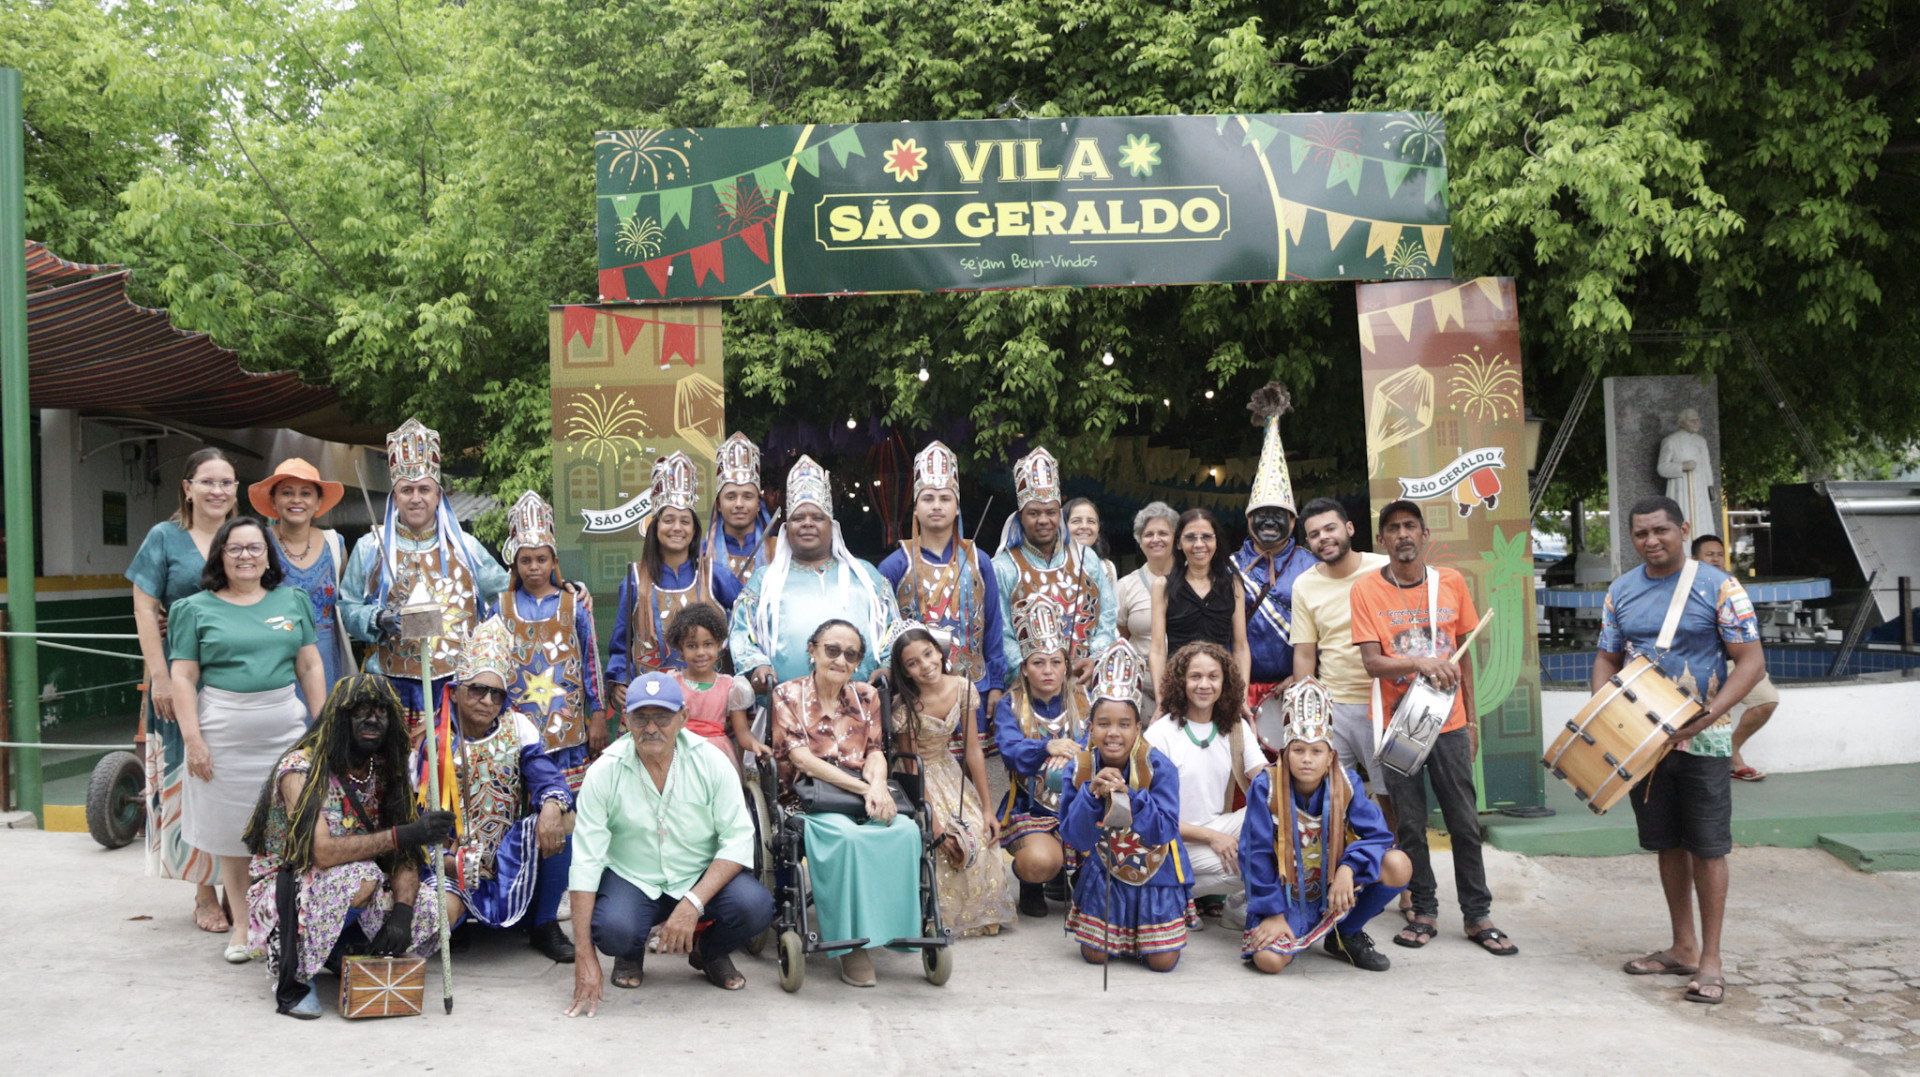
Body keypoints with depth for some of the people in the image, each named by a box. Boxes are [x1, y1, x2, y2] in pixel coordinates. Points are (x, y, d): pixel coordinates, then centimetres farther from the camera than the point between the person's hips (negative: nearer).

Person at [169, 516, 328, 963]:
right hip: (224, 731, -1)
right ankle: (241, 923, 15)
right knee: (232, 829, 4)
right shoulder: (197, 609, 4)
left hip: (285, 726, 2)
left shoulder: (292, 601, 11)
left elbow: (310, 666, 12)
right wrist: (193, 739, -7)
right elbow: (183, 678, 1)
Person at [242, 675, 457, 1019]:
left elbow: (405, 857, -2)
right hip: (282, 896, -6)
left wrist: (402, 913, -20)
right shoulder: (301, 769, -18)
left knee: (446, 907, -10)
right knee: (363, 875, -35)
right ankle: (291, 977, -15)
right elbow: (323, 852, -32)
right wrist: (405, 834, -33)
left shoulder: (384, 772, 2)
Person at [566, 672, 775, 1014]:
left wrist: (693, 904, -28)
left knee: (755, 906, -27)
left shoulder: (710, 762, -11)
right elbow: (586, 861, -15)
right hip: (632, 879, -1)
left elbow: (738, 839, -13)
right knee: (613, 930, -33)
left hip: (702, 876, 1)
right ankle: (631, 952, 10)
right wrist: (584, 956, -22)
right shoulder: (604, 772, -13)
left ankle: (710, 951, 11)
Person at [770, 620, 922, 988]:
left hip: (863, 797, 4)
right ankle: (852, 943, -27)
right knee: (847, 836, -37)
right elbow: (803, 759, -8)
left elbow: (875, 752, 9)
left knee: (906, 830, -30)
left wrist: (878, 786, -17)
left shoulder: (866, 697, 17)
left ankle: (897, 926, -21)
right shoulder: (787, 695, 3)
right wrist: (863, 787, -17)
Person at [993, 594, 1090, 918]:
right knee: (1041, 861, -33)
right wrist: (1047, 747, -40)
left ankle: (1069, 877, 11)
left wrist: (1070, 755, -31)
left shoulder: (1083, 700, 5)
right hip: (1029, 809, -3)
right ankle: (1030, 884, 8)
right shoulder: (1011, 706, -1)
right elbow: (1010, 751, -19)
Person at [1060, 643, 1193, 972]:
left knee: (1162, 962, -3)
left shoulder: (1159, 767, -22)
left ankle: (1144, 929, 31)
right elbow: (1074, 837, -16)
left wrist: (1128, 794, -38)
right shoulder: (1081, 769, -13)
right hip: (1105, 877, 2)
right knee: (1094, 956, 2)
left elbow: (1164, 831, -27)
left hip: (1157, 875, -2)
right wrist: (1092, 794, -33)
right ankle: (1118, 928, 35)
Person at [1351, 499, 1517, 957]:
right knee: (1409, 825, 5)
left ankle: (1478, 916, 15)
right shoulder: (1367, 590, -5)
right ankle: (1424, 912, 19)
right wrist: (1421, 663, -29)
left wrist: (1470, 717, 10)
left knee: (1465, 823, 4)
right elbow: (1372, 663, -12)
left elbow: (1463, 652, 11)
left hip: (1448, 723, 2)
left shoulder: (1451, 583, 3)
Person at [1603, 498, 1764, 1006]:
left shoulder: (1718, 588, -8)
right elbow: (1608, 659, 13)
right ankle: (1683, 947, 25)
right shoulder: (1620, 593, 6)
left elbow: (1751, 661, -10)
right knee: (1667, 844, 13)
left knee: (1707, 847, -1)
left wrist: (1710, 711, -22)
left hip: (1701, 740, -5)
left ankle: (1710, 960, 6)